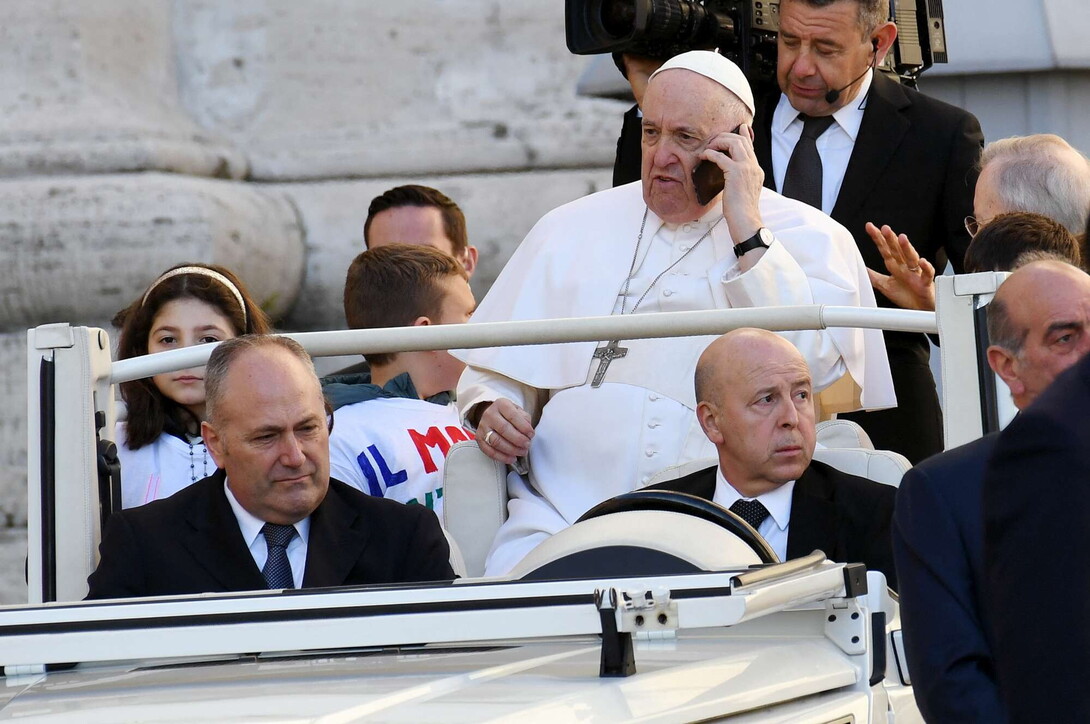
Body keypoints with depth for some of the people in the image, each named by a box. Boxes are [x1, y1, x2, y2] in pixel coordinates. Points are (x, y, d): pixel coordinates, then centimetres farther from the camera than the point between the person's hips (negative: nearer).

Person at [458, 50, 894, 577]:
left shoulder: (809, 239, 9)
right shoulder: (573, 229, 19)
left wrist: (748, 232, -7)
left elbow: (820, 371, -9)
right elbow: (497, 368, 23)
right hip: (563, 509, 2)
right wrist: (489, 410, -1)